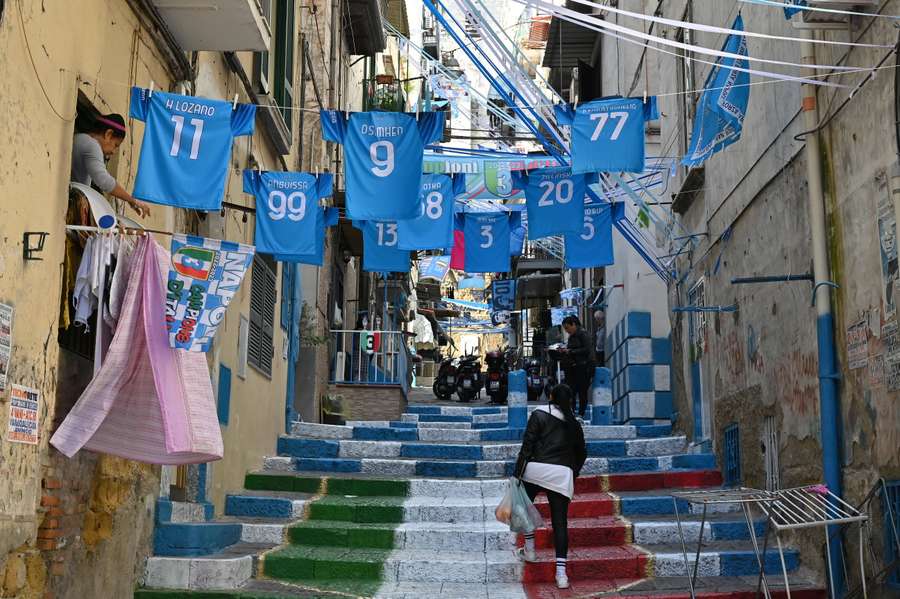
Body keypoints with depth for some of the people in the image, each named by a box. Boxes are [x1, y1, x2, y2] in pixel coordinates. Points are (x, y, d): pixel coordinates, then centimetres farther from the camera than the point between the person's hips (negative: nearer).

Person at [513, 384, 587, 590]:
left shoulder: (539, 414, 4)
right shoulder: (574, 423, 16)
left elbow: (527, 444, -4)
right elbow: (581, 453, 22)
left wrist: (518, 471, -3)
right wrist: (573, 473, 35)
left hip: (537, 468, -2)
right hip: (563, 473, 3)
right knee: (560, 521, 3)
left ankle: (529, 550, 25)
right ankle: (561, 572, -3)